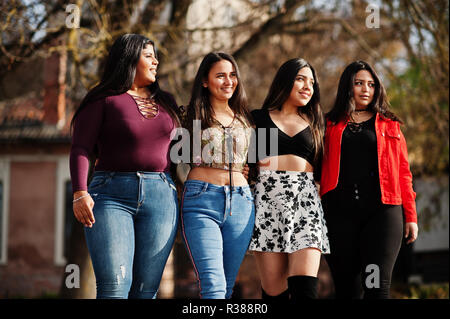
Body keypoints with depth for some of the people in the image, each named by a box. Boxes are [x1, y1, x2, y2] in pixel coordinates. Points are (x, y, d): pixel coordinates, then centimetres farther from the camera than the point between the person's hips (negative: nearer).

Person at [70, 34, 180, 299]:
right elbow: (81, 149, -3)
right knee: (114, 286, -16)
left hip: (161, 197, 4)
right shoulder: (104, 100, 4)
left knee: (146, 289, -1)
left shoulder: (166, 103, 20)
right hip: (112, 195, -4)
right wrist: (80, 193, -16)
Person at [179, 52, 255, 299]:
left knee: (227, 286, 4)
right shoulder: (193, 116, 5)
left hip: (241, 204, 4)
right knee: (213, 285, -17)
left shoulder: (244, 119, 17)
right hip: (201, 201, -4)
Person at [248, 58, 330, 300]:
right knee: (273, 289, -6)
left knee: (304, 286, -16)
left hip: (305, 199, 1)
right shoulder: (258, 118, 15)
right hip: (268, 198, -1)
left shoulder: (314, 124, 21)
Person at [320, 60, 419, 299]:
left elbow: (403, 172, 14)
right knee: (347, 288, 1)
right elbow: (321, 169, 11)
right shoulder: (331, 125, 15)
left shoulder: (389, 125, 16)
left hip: (382, 210, -1)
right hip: (340, 212, 1)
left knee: (377, 287, -12)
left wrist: (410, 217, 7)